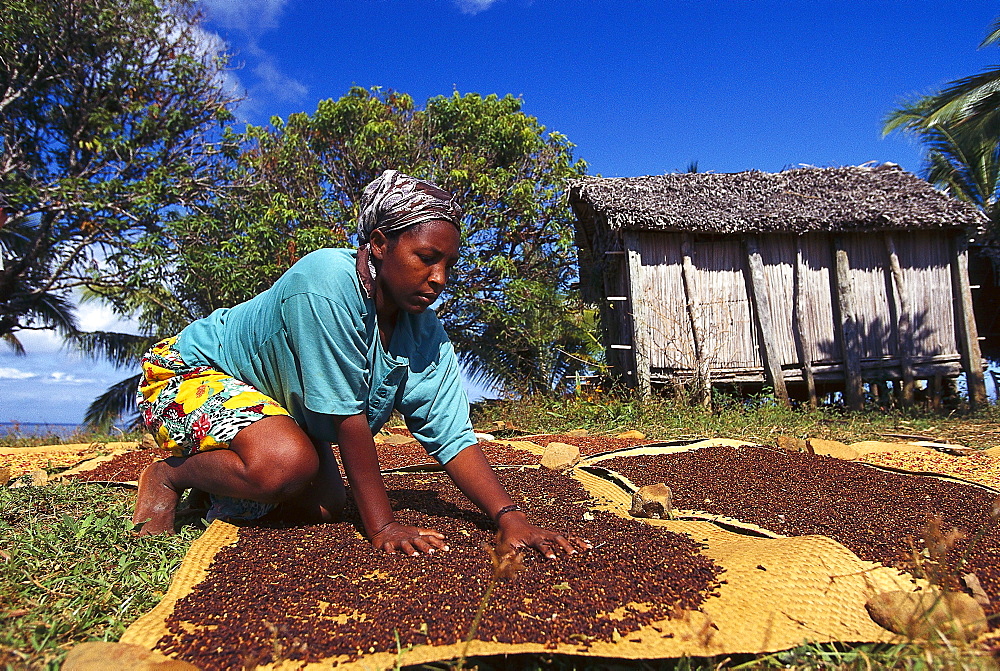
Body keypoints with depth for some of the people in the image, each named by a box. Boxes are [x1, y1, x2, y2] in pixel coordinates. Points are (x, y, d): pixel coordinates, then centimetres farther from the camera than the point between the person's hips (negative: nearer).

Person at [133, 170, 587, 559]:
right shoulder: (329, 282, -35)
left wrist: (510, 517, -30)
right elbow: (346, 415, -34)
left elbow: (453, 437, -17)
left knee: (325, 507, -3)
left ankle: (226, 485, 20)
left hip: (285, 409, 7)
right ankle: (168, 476, -3)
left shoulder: (426, 334, -14)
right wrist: (381, 526, -29)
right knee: (286, 465, -32)